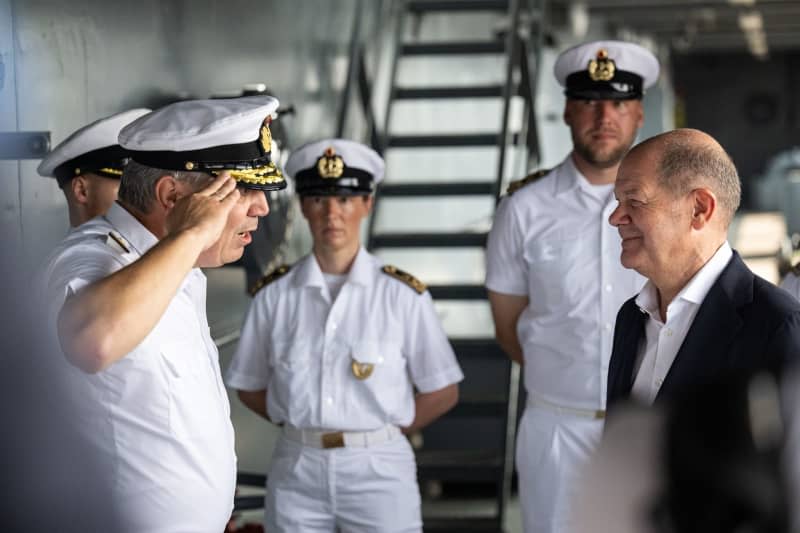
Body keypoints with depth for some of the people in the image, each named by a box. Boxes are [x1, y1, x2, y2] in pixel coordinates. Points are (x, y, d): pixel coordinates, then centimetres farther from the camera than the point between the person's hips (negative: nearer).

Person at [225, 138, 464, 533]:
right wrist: (306, 427, 0)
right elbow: (251, 388, 9)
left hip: (378, 470, -2)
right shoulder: (274, 295, 1)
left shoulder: (402, 294, -4)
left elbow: (442, 392, 2)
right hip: (297, 469, 2)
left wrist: (379, 434, 0)